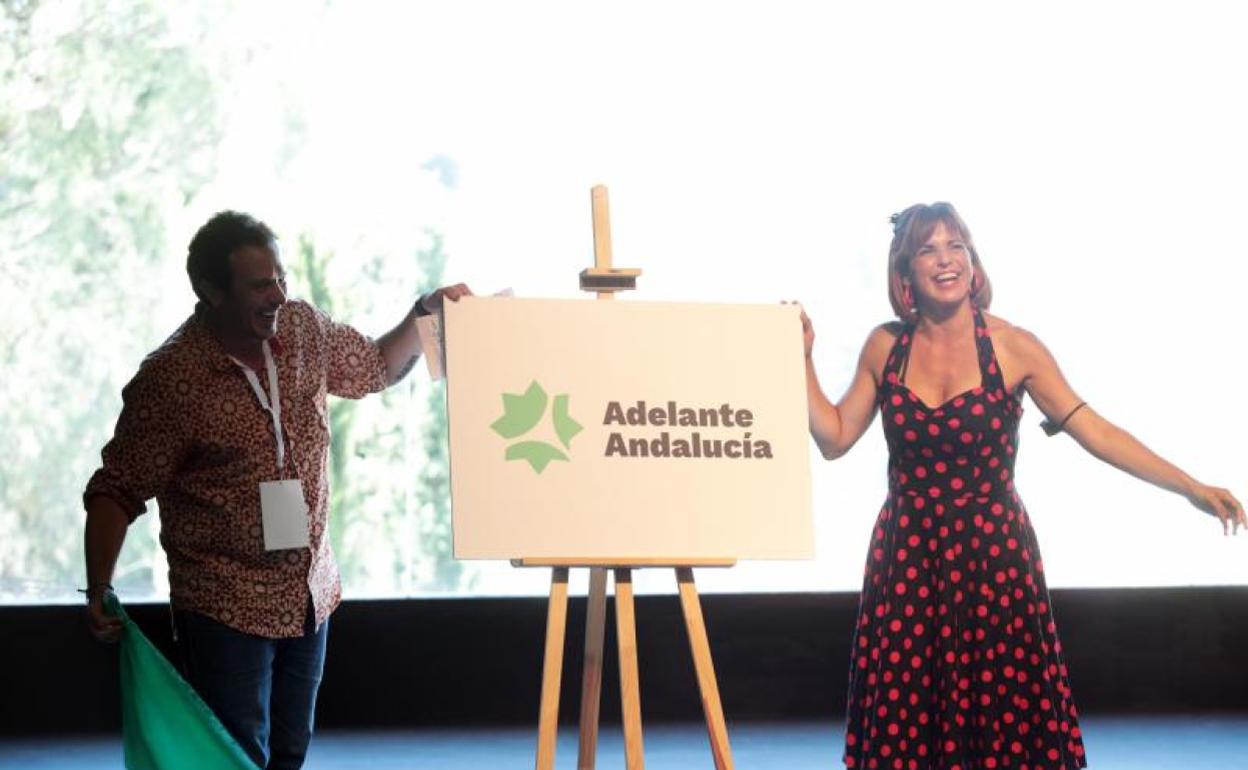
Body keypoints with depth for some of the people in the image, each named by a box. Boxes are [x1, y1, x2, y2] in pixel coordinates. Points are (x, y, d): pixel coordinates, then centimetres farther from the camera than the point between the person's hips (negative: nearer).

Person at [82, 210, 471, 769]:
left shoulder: (303, 329, -1)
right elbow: (117, 492, -13)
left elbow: (377, 367, 19)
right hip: (226, 611, -5)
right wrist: (98, 593, -20)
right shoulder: (168, 380, -18)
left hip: (310, 593, 6)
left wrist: (425, 313, 3)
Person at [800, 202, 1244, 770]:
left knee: (1006, 709, -1)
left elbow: (1093, 430, -6)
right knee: (903, 712, 4)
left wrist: (1191, 488, -11)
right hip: (907, 556, 2)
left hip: (994, 554, -2)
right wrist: (803, 359, 0)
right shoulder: (885, 347, 2)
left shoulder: (1013, 348, -6)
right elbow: (834, 438, 7)